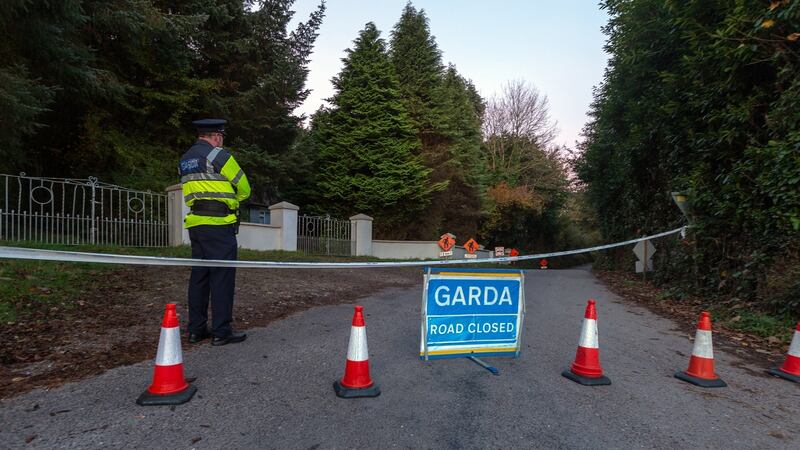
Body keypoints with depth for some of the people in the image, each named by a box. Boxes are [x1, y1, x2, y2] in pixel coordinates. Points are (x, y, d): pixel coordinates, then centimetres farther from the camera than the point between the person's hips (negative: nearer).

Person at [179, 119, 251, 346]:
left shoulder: (185, 160, 18)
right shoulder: (218, 155, -7)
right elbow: (243, 188, -3)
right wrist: (231, 199, 15)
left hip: (196, 223, 8)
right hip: (218, 224, -8)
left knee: (199, 276, 11)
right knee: (222, 276, -4)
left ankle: (196, 329, 17)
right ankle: (221, 331, -1)